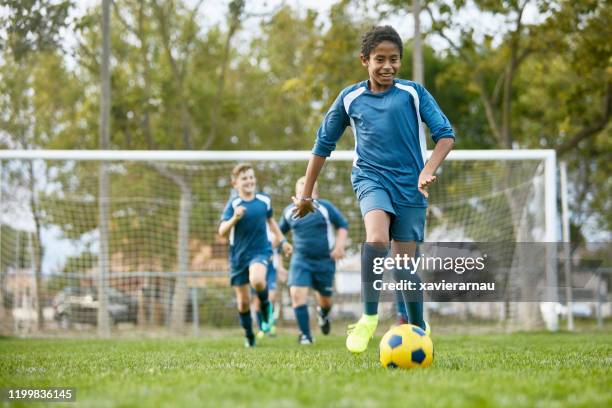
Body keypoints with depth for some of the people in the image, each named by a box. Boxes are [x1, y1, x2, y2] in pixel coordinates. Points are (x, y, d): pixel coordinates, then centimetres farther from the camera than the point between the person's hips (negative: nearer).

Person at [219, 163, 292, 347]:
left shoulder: (264, 200, 0)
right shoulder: (233, 204, -11)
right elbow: (222, 232, -22)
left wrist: (282, 241, 20)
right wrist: (235, 218, -38)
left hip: (260, 251, 0)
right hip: (239, 256, 0)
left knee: (257, 281, -33)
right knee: (242, 301, 6)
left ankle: (266, 305, -1)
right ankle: (249, 335, 29)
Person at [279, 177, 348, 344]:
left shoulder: (324, 207, -5)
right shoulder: (289, 211, 4)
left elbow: (343, 225, 3)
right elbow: (280, 230, 21)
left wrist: (339, 246, -8)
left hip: (324, 260, -1)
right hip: (300, 260, 1)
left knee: (325, 299, 9)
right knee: (297, 293, -19)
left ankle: (323, 315, 48)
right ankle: (305, 335, -11)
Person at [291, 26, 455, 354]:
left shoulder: (414, 93, 2)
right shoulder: (350, 98, 6)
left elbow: (445, 133, -2)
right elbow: (323, 144, 15)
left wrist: (429, 170, -19)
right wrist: (306, 193, 16)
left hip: (410, 184, 0)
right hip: (371, 178, 0)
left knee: (404, 263, 1)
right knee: (376, 240, -29)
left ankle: (419, 330, 21)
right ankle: (369, 318, -18)